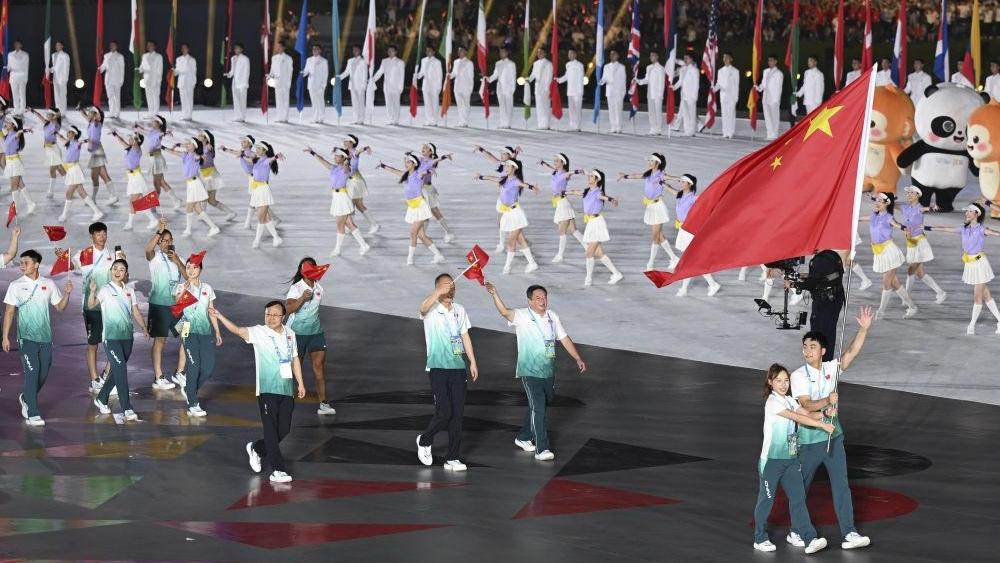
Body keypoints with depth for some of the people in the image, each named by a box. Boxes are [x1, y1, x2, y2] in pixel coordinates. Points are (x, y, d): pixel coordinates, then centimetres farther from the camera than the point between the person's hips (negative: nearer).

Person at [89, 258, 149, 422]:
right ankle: (127, 409, -14)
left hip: (127, 336, 6)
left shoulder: (129, 290, 12)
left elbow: (136, 312, 14)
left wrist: (144, 328, 1)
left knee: (118, 371, 12)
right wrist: (92, 291, -34)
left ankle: (101, 399, 31)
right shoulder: (105, 290, -3)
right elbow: (91, 305, -16)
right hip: (111, 336, -6)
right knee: (121, 371, -13)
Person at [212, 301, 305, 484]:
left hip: (287, 390, 5)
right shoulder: (259, 333, -7)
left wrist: (300, 383, 20)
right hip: (267, 389, -5)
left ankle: (256, 449, 34)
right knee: (271, 430, -6)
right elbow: (238, 330, -23)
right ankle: (277, 470, -4)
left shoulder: (290, 334, 9)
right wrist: (219, 317, -39)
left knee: (284, 429, 9)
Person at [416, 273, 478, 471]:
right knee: (444, 412, -13)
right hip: (438, 367, -5)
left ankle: (452, 459, 7)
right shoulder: (432, 310, -4)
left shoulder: (460, 310, 14)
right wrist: (439, 292, -44)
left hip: (458, 367, 5)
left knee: (457, 414, 2)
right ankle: (424, 441, 16)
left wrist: (473, 362, 14)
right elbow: (423, 307, -29)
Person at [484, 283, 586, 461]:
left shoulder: (552, 317, 8)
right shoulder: (522, 316, -11)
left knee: (540, 406, 18)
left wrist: (578, 359, 11)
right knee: (538, 408, -14)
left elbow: (565, 339, 15)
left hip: (548, 371, 7)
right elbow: (505, 312, -29)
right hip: (530, 371, -7)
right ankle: (541, 449, -16)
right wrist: (495, 295, -47)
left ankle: (523, 438, 37)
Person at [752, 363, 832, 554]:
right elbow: (798, 418, -21)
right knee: (766, 499, 6)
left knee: (798, 498, -1)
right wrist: (823, 425, -22)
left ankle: (810, 539, -7)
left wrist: (824, 414, -17)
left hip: (791, 458, 7)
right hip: (772, 460, -7)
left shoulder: (790, 400, 11)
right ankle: (760, 539, 19)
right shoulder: (773, 402, -15)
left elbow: (807, 414, 2)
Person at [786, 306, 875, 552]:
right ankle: (796, 533, 21)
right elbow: (806, 405, -20)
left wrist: (863, 329, -22)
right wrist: (827, 401, -36)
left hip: (833, 436, 3)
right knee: (801, 488, 8)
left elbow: (851, 353, -10)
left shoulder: (831, 369, 3)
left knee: (841, 485, -1)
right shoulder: (798, 375, -9)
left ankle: (849, 534, -3)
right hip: (808, 439, -3)